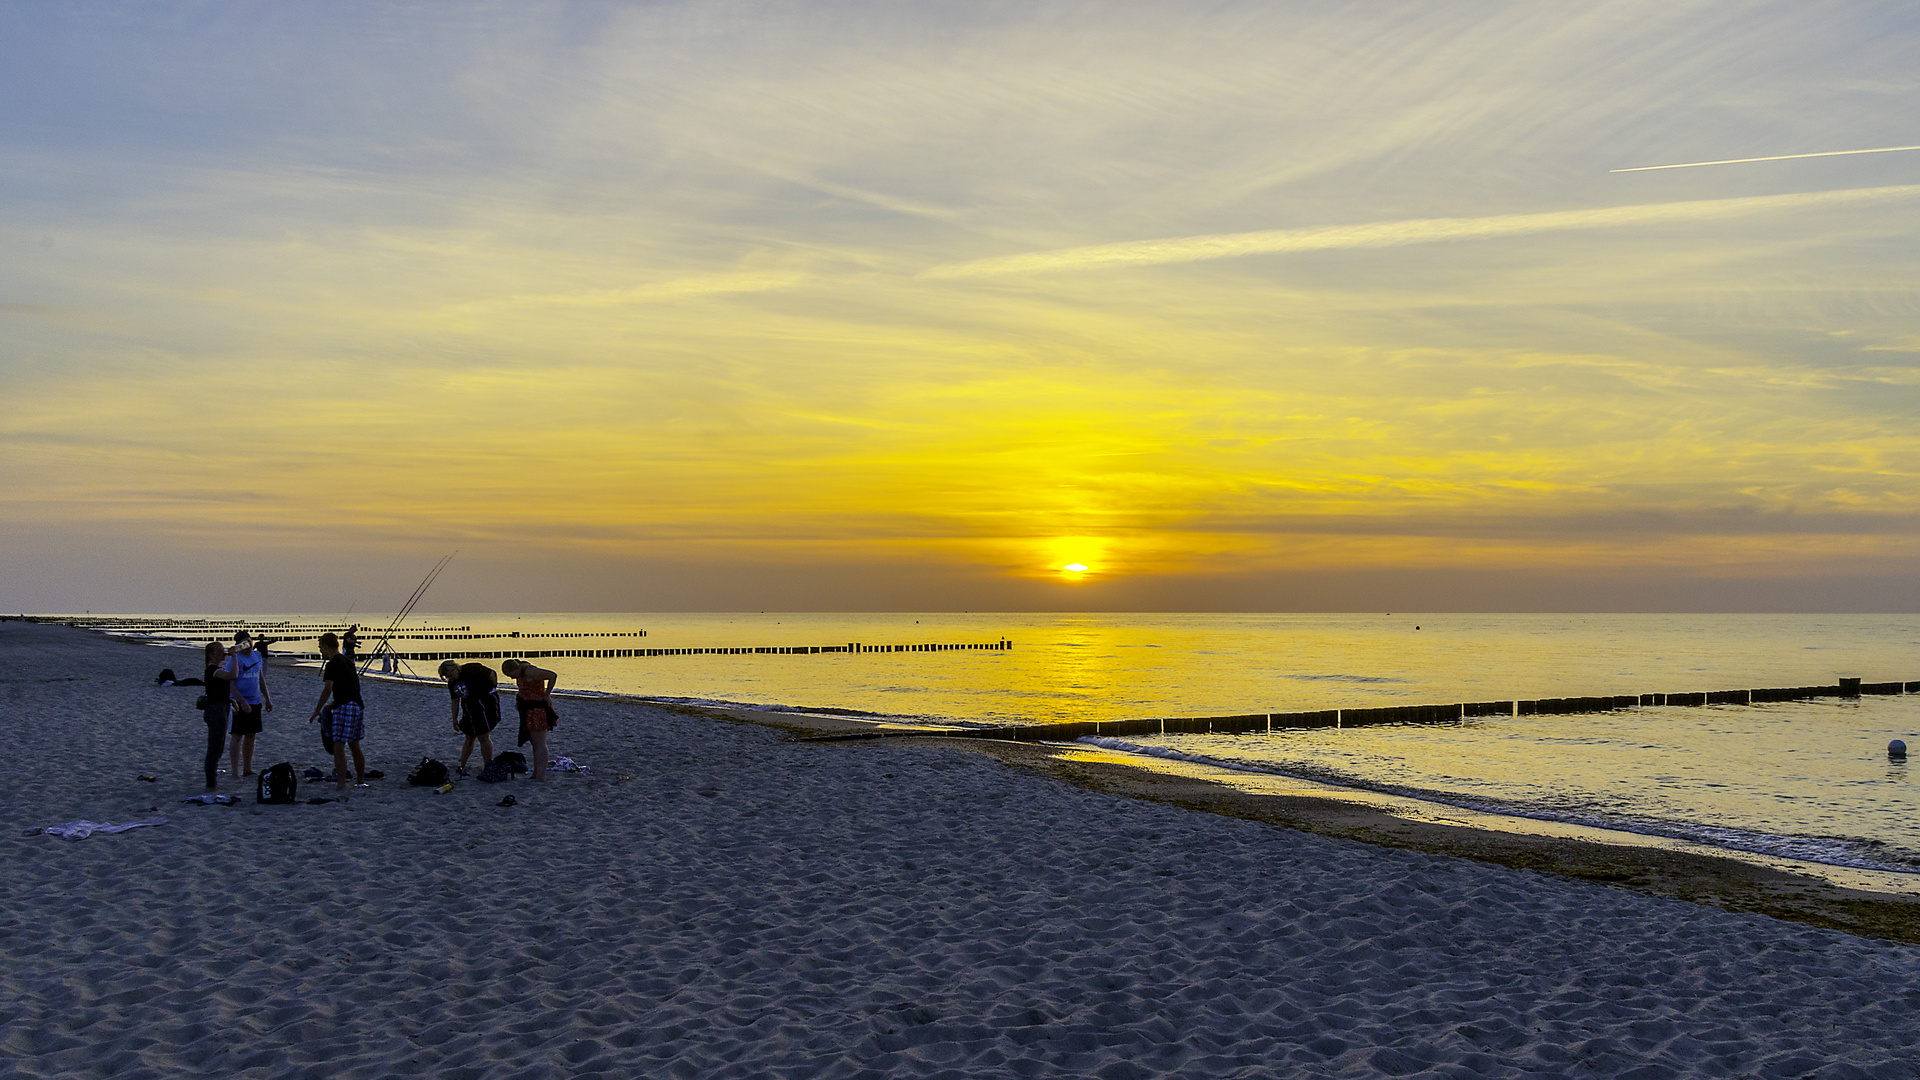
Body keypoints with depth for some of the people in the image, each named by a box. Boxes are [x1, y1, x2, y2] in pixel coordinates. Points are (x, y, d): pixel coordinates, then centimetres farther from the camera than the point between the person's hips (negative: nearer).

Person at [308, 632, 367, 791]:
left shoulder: (332, 664, -9)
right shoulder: (347, 661, 18)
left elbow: (328, 690, -17)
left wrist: (317, 711, -11)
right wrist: (333, 704, 26)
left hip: (344, 708, -9)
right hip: (358, 706, 9)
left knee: (338, 747, -8)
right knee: (354, 746, 17)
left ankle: (341, 783, -13)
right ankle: (360, 780, 23)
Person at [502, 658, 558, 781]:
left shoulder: (529, 672, -21)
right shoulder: (521, 671, 7)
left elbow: (553, 676, -24)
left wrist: (546, 695, -16)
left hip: (538, 709, -10)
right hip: (530, 710, 10)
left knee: (539, 744, -8)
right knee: (535, 743, 14)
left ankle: (540, 777, -7)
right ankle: (536, 774, 20)